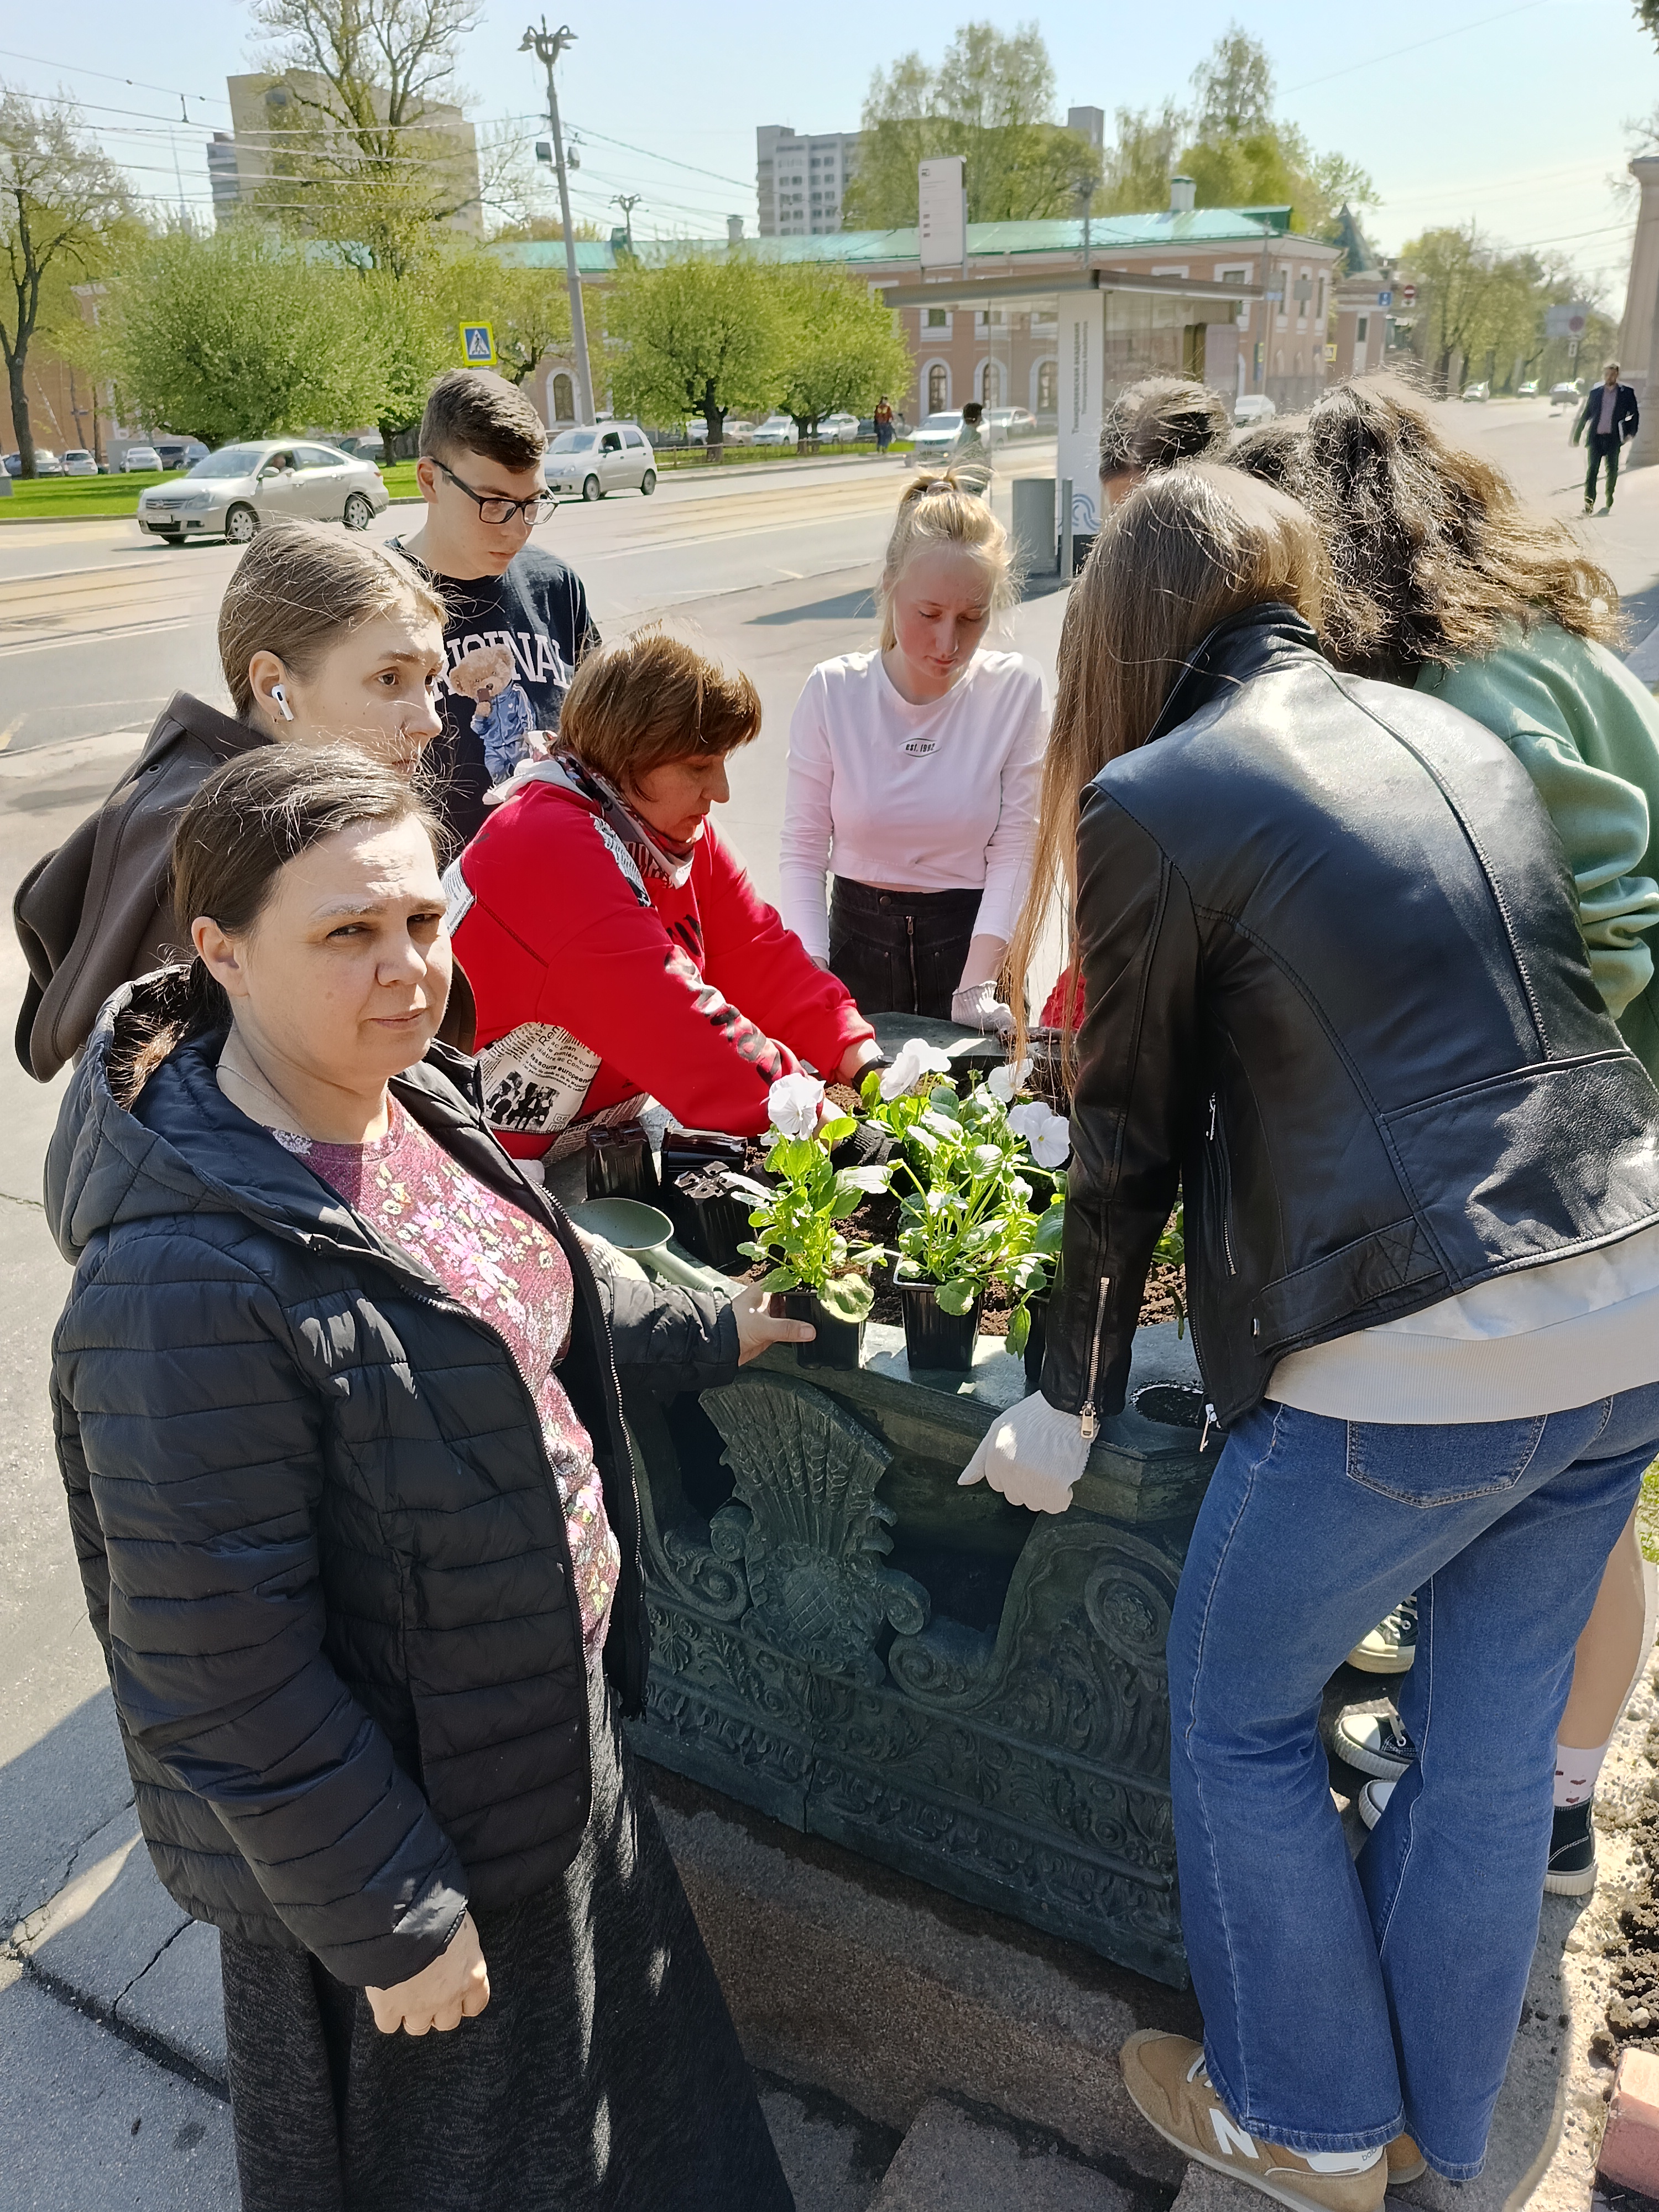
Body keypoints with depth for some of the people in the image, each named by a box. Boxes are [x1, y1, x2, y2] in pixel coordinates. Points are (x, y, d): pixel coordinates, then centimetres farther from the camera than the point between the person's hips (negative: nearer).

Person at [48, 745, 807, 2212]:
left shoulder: (411, 1103, -7)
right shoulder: (188, 1278, -33)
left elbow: (539, 1294, 13)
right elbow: (221, 1677, -27)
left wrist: (706, 1333, 25)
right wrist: (391, 1919, -18)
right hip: (397, 1808, -7)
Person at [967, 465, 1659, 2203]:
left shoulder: (1154, 799, -8)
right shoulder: (1454, 732, 12)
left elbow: (1131, 1139, -3)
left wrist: (1067, 1406, 9)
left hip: (1416, 1361, -7)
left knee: (1237, 1719, 19)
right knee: (1492, 1738, 23)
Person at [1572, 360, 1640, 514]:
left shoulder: (1627, 392, 3)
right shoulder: (1595, 391, 6)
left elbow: (1635, 414, 8)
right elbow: (1586, 414, 12)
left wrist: (1631, 432, -1)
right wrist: (1577, 435, 11)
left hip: (1614, 438, -1)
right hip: (1596, 437, 1)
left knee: (1612, 470, 3)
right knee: (1592, 469, -7)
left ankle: (1609, 504, 11)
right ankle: (1589, 503, -7)